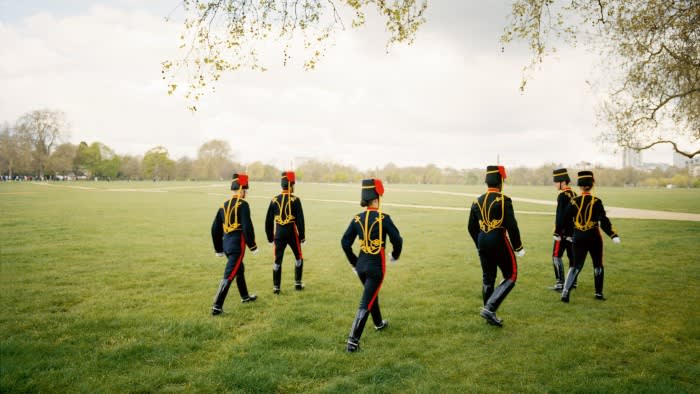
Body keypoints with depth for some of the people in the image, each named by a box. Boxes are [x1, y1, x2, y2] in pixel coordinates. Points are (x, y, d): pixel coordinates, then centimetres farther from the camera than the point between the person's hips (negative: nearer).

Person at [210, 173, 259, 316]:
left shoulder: (224, 205, 10)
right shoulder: (243, 204, -11)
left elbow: (215, 229, 13)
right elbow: (247, 227, -19)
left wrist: (219, 249, 20)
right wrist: (253, 246, -10)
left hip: (226, 244, 8)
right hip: (237, 245, -8)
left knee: (240, 269, 25)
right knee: (229, 275, -5)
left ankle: (245, 296, 42)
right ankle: (217, 306, -7)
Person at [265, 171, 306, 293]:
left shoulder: (274, 200, 2)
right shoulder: (295, 200, -8)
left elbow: (268, 220, 5)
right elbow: (300, 219, -10)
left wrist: (270, 236, 14)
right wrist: (302, 235, -1)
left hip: (279, 233, 2)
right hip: (292, 233, -2)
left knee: (277, 260, 8)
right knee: (299, 257, 17)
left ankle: (276, 287, 8)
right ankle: (298, 283, 22)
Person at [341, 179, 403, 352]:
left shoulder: (357, 219, -1)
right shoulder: (383, 218, -14)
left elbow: (345, 242, 0)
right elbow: (397, 240, -14)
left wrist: (354, 263, 12)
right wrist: (395, 255, 7)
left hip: (361, 266, 6)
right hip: (376, 267, -6)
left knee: (372, 294, 28)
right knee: (366, 302, -3)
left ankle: (379, 323, 50)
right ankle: (353, 340, -8)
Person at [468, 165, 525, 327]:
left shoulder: (477, 201, 7)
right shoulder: (504, 200, -12)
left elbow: (471, 227, 11)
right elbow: (512, 226, -15)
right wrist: (518, 247, -4)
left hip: (483, 244, 6)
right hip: (500, 243, -6)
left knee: (488, 280, 14)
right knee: (510, 277, 6)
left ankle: (490, 316, 23)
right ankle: (489, 308, -6)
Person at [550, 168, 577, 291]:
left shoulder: (563, 195, -16)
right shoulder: (574, 194, 10)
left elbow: (560, 215, -19)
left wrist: (557, 232, -17)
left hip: (564, 231, -9)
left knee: (557, 256, -5)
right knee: (572, 256, 13)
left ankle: (560, 283, -8)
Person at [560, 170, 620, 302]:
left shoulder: (574, 202, -2)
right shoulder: (596, 202, -9)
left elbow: (566, 220, 3)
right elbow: (604, 221, -15)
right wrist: (614, 235, -13)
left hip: (578, 238, 2)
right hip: (594, 237, -2)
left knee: (576, 265, 5)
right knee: (598, 265, 16)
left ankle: (566, 291, -9)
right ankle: (599, 293, 22)